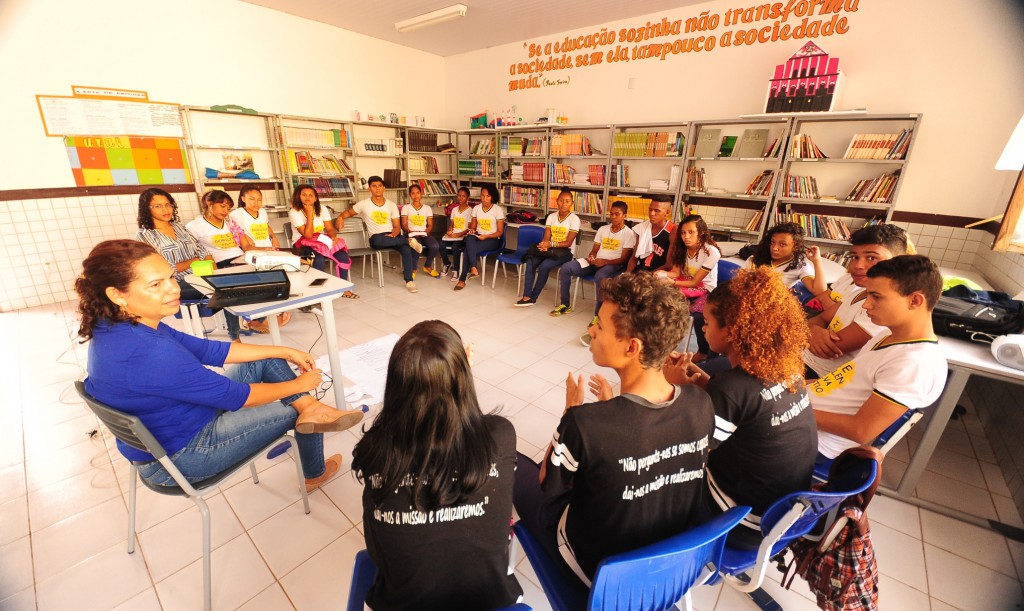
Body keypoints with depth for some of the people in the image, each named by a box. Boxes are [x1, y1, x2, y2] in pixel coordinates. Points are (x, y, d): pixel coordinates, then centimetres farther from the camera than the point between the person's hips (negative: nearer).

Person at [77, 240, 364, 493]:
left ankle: (311, 408, -9)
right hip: (180, 458, -8)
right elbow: (235, 396, -28)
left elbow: (209, 350, -1)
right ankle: (315, 474, 29)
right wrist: (298, 384, -13)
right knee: (296, 411, 4)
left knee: (266, 360, 5)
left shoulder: (113, 327, -6)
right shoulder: (145, 352, -37)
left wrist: (285, 352, -2)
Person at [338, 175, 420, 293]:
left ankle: (409, 281, -26)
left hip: (393, 236, 1)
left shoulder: (391, 205, 8)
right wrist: (340, 217, -3)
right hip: (377, 238, -1)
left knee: (407, 249, -32)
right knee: (377, 240, -41)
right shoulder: (363, 204, 5)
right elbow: (349, 212, 20)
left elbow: (397, 226, 5)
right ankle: (409, 240, -26)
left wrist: (393, 235, -16)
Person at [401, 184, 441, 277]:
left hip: (424, 234, 2)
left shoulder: (427, 208, 15)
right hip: (412, 234, -2)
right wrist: (410, 232, -16)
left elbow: (430, 225, 9)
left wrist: (425, 232, -11)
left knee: (435, 246, -31)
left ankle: (427, 266, -3)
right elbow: (404, 225, 3)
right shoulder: (406, 207, 11)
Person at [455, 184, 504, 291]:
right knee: (469, 238, -34)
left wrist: (486, 236, -22)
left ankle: (462, 280, -24)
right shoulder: (476, 208, 6)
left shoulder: (498, 210, -7)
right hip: (478, 237, 4)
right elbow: (473, 227, 14)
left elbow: (500, 232, -7)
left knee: (467, 249, -29)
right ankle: (473, 268, -36)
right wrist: (472, 231, -11)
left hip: (492, 239, -4)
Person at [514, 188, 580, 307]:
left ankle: (533, 297, -15)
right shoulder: (551, 216, 7)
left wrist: (551, 244, -28)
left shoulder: (574, 219, -8)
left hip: (565, 252, -4)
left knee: (544, 265, -30)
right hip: (549, 250, 4)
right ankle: (527, 297, -25)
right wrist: (544, 245, -24)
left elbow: (568, 243, -14)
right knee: (530, 262, -24)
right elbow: (546, 237, 1)